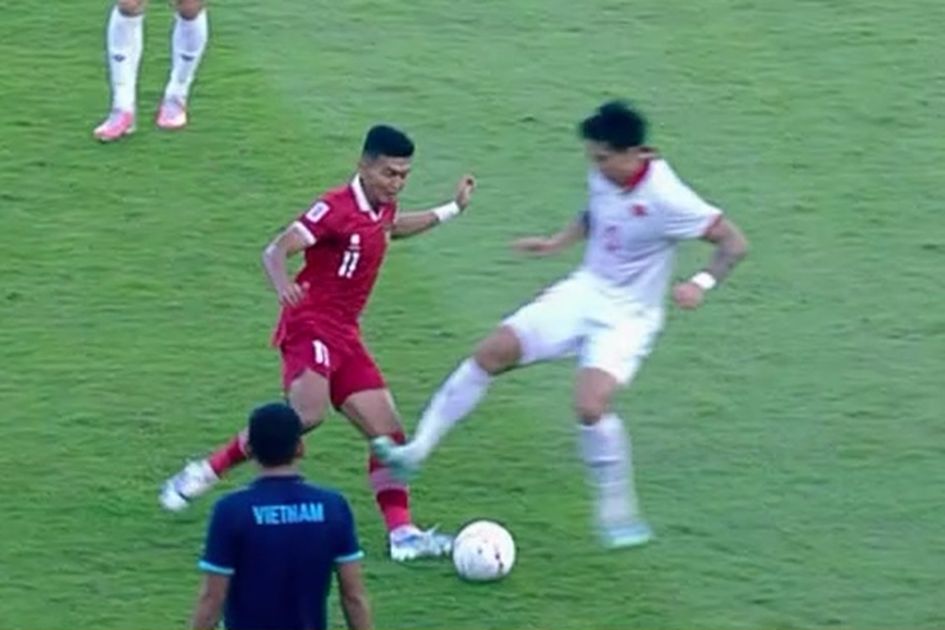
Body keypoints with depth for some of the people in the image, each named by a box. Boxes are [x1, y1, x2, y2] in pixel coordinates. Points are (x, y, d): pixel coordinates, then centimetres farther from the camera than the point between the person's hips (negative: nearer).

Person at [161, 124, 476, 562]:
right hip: (311, 325, -9)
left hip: (345, 335, 9)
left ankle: (402, 533, 5)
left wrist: (452, 209, 40)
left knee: (388, 431, 2)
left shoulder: (382, 209, 12)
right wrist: (283, 286, -41)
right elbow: (276, 250, -19)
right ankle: (205, 473, -19)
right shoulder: (336, 209, -14)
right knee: (308, 413, -31)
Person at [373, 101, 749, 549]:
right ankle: (416, 452, 1)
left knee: (590, 405, -27)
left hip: (627, 316, -7)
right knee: (494, 352, -5)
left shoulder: (665, 199, -25)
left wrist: (703, 282, -33)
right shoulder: (603, 178, -4)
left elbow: (733, 243, -19)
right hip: (585, 292, 7)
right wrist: (557, 242, 8)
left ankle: (618, 516, -7)